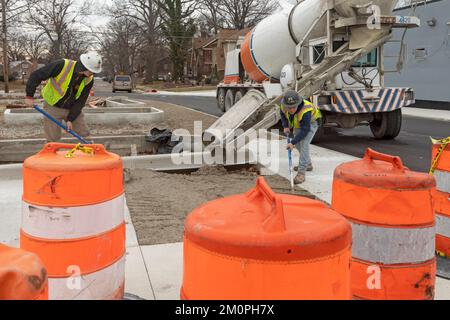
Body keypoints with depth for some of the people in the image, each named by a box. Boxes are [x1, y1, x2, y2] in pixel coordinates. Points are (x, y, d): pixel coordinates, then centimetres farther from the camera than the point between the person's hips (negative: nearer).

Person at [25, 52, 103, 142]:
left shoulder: (89, 80, -12)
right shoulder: (61, 66, -26)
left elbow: (80, 101, -8)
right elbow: (36, 76, -21)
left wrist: (70, 119, -12)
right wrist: (29, 96, -21)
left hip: (72, 109, 4)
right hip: (53, 107, -4)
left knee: (85, 135, 3)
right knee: (53, 138, -2)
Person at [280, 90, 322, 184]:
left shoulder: (305, 111, -42)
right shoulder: (284, 106, -25)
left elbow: (305, 130, -37)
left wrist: (293, 143, -38)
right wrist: (285, 126, -11)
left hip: (310, 123, -7)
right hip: (298, 124, 7)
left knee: (304, 144, -22)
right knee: (298, 144, 16)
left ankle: (301, 173, -21)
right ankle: (308, 164, 37)